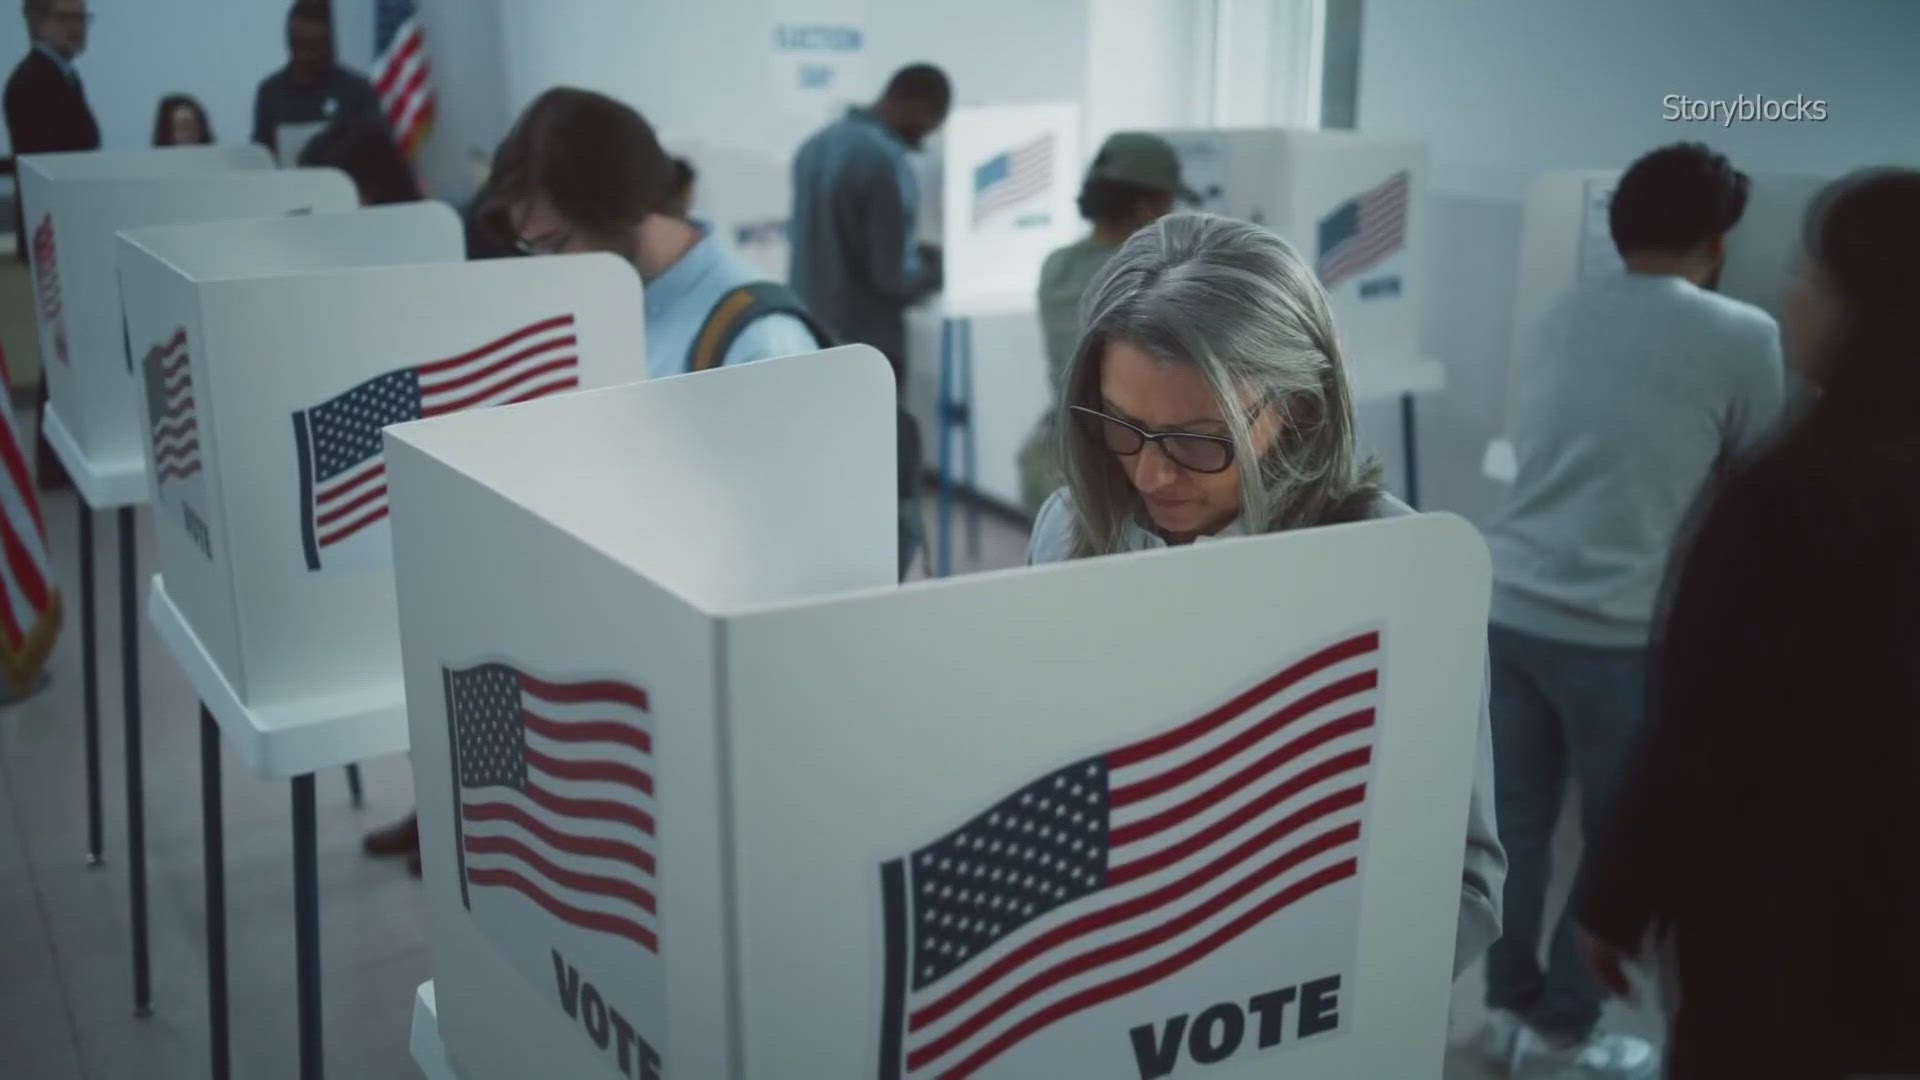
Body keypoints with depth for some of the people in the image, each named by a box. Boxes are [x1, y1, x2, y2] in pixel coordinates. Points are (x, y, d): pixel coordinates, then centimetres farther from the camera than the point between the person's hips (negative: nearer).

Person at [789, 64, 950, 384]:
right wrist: (939, 266, 3)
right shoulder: (887, 161, -19)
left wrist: (917, 255, 20)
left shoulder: (816, 144, 7)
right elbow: (894, 276, -18)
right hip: (865, 346, -8)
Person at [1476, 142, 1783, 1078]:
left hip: (1506, 605, 6)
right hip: (1609, 630, -5)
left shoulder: (1565, 315, 10)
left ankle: (1509, 1003, 29)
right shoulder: (1743, 337, -5)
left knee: (1518, 820, 17)